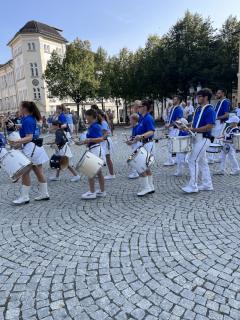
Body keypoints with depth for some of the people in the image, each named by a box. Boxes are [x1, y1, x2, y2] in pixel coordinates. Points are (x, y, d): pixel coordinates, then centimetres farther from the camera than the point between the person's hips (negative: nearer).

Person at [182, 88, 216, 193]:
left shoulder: (210, 110, -13)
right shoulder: (198, 109, 14)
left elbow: (209, 126, -21)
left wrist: (194, 129, -21)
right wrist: (189, 127, 4)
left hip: (203, 138, -9)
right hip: (197, 138, 9)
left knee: (193, 160, -10)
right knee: (202, 161, 13)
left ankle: (193, 186, -2)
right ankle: (207, 184, 24)